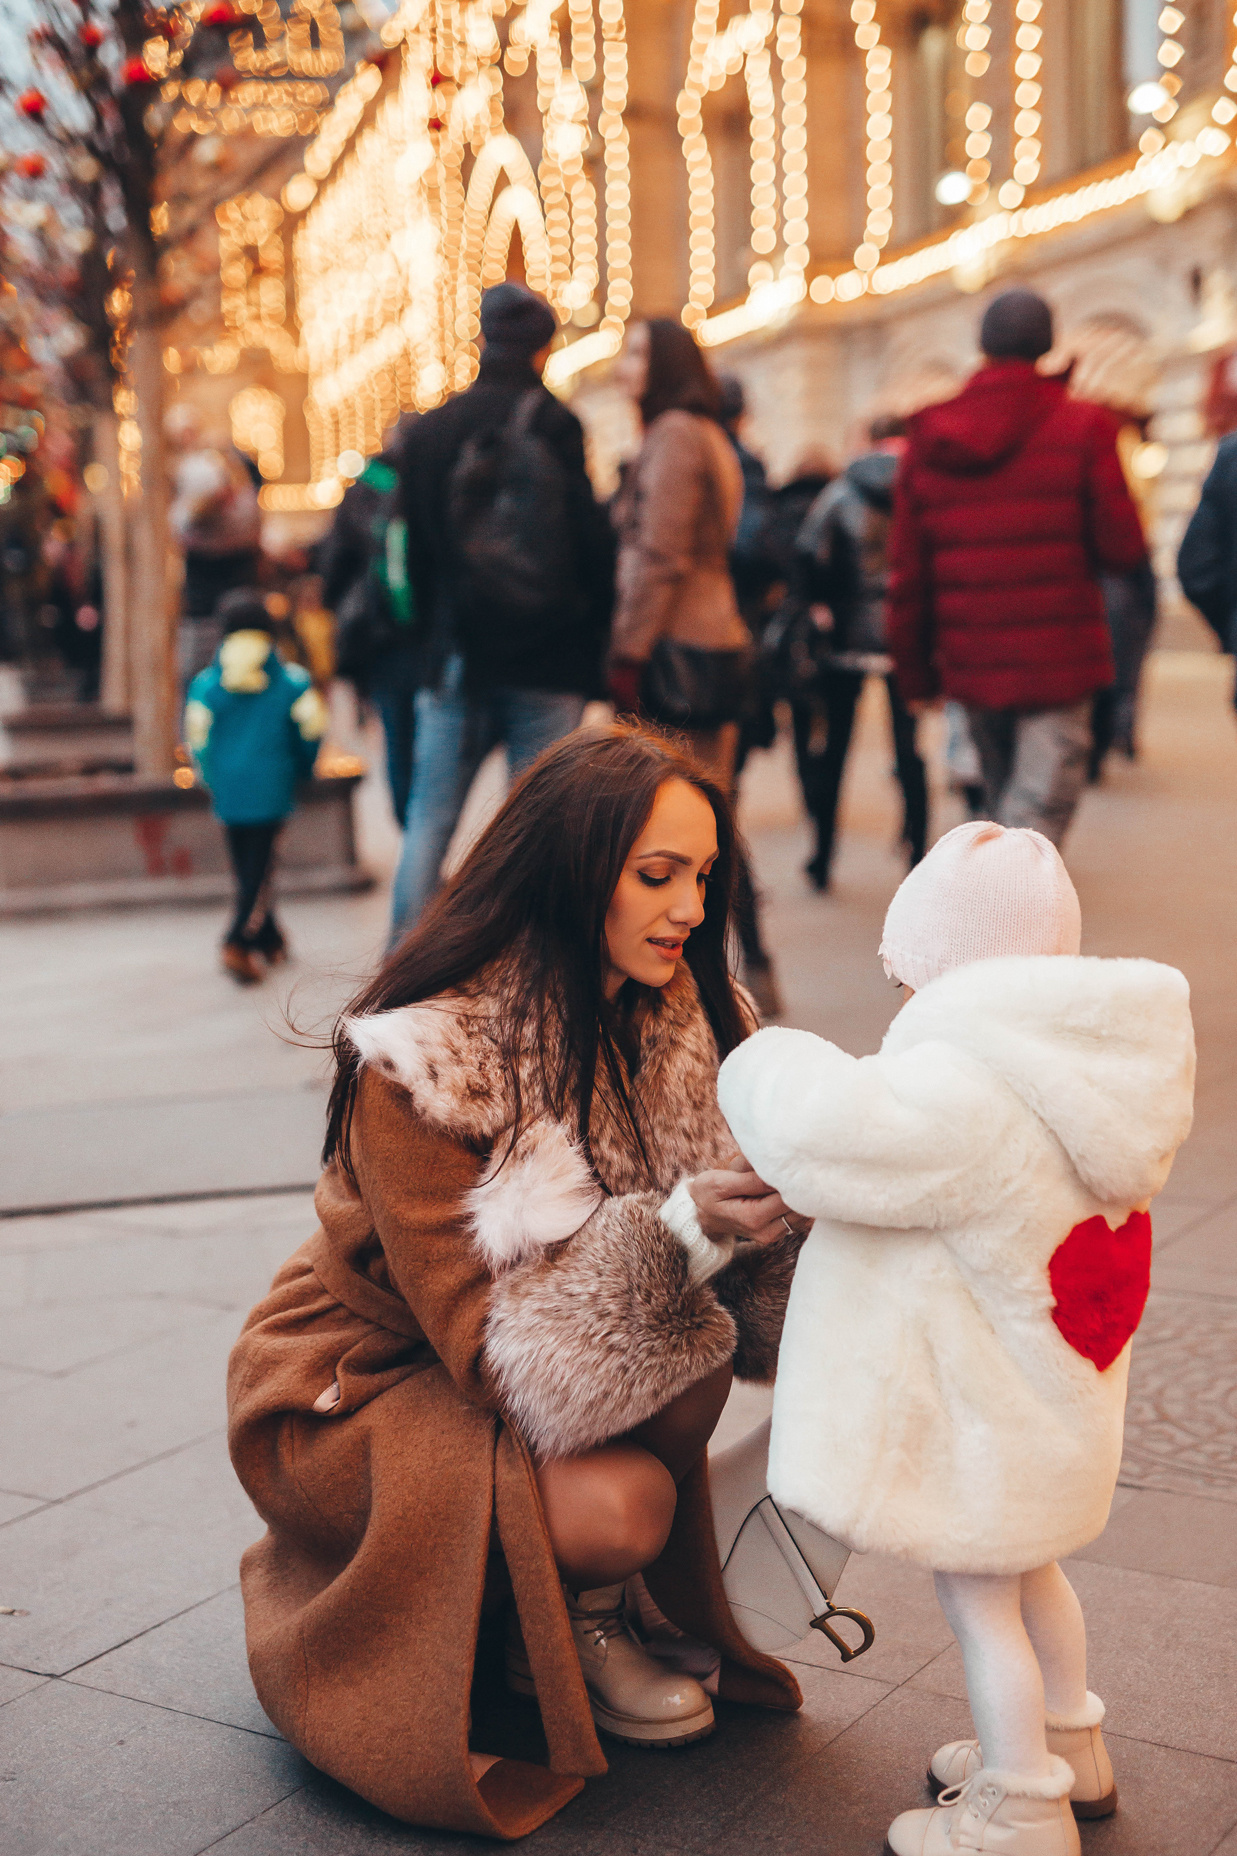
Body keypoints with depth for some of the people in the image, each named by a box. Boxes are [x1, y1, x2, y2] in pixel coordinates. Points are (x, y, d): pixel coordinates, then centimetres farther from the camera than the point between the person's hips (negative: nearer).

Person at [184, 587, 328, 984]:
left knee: (247, 867, 14)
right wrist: (299, 772, 20)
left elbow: (196, 741, 1)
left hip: (227, 790, 2)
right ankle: (238, 943, -14)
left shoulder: (205, 683, -2)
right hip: (272, 788, -2)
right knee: (259, 866, 1)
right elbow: (310, 731, 1)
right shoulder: (291, 680, -4)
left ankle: (269, 941, 24)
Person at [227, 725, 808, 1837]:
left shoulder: (679, 1020, -8)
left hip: (514, 1365, 6)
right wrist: (673, 1232, -40)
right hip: (363, 1389, -6)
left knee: (700, 1353, -22)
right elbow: (478, 1333, -29)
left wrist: (779, 1203, -28)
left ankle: (592, 1614, 3)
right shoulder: (421, 1064, -27)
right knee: (623, 1504, -28)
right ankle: (530, 1638, 6)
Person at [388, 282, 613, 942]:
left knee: (430, 819, 7)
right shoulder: (554, 424, -6)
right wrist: (592, 639, 2)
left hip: (459, 656, 3)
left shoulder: (428, 431, 7)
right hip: (547, 662, -3)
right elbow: (591, 542, -8)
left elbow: (417, 555, 11)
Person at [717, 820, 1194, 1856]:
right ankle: (1069, 1752, 46)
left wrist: (763, 1067, -11)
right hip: (1040, 1390, 10)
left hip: (983, 1411, -9)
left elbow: (818, 1131, -32)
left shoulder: (964, 1097, -32)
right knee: (1027, 1574, 27)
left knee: (980, 1601, 9)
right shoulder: (1068, 1073, -1)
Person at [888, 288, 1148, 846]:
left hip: (971, 666, 5)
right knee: (1037, 817, -5)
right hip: (1058, 663, -4)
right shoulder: (1082, 428, -6)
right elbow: (1124, 550, -7)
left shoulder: (928, 442, 5)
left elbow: (908, 576, 5)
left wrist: (915, 672, 14)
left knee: (1006, 805, 22)